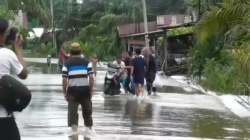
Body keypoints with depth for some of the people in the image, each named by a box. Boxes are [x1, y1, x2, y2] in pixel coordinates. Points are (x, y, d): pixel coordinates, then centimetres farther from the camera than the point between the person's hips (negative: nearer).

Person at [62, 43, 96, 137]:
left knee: (72, 111, 1)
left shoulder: (67, 64, 1)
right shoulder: (87, 62, 3)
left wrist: (65, 92, 5)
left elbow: (64, 80, -4)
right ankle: (89, 129, 31)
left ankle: (74, 131, -9)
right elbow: (91, 77, -4)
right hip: (85, 89, 2)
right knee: (87, 110, 18)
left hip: (72, 90, -2)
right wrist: (91, 90, 5)